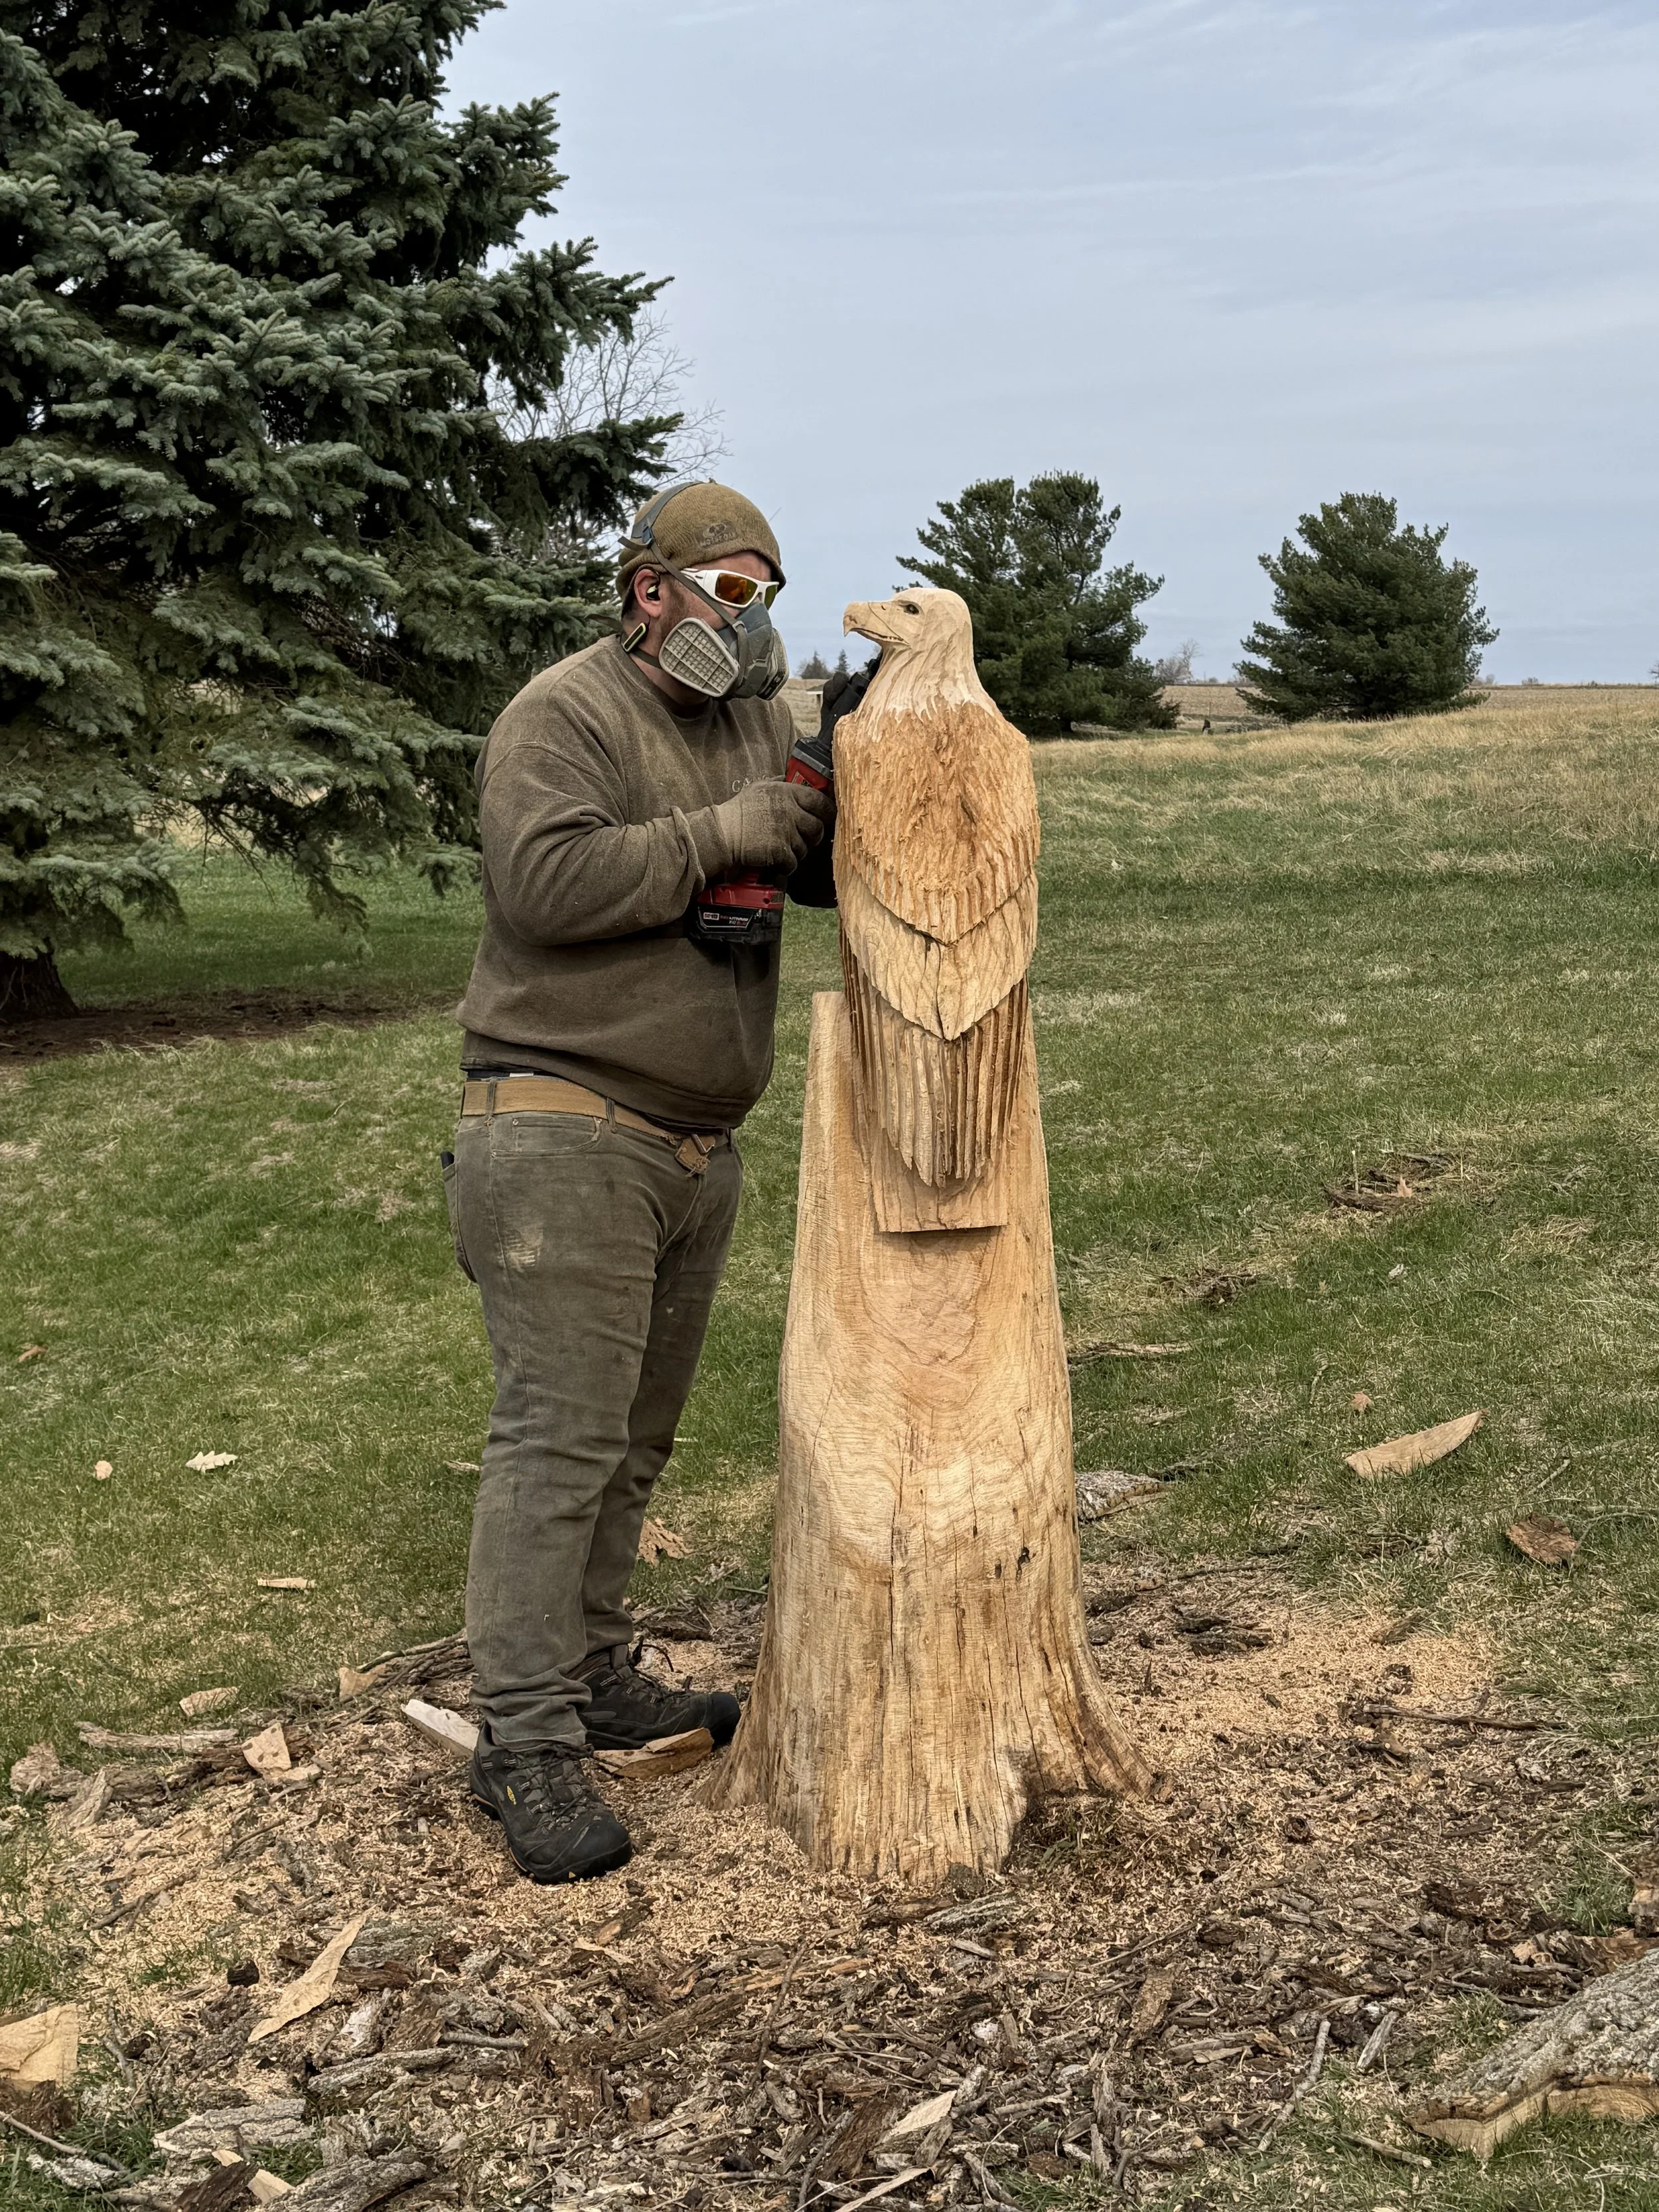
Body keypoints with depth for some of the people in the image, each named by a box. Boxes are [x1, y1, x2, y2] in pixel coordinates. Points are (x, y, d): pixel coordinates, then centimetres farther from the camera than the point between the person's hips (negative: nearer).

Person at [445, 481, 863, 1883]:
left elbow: (833, 873, 12)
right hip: (567, 1135, -8)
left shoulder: (753, 720, 16)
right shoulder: (568, 714, -9)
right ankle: (525, 1742, -4)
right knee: (560, 1434, -9)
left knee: (636, 1437, 14)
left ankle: (593, 1675, 26)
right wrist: (723, 834, -20)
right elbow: (547, 879, -24)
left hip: (699, 1146, 8)